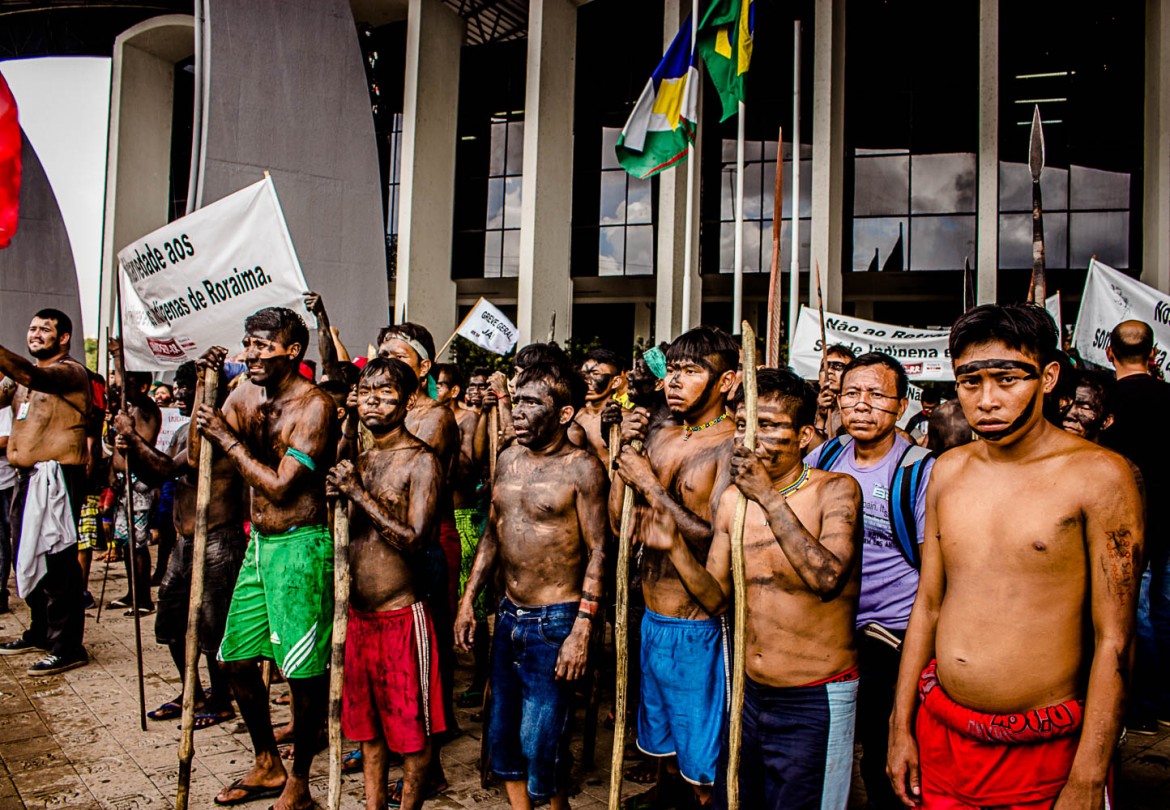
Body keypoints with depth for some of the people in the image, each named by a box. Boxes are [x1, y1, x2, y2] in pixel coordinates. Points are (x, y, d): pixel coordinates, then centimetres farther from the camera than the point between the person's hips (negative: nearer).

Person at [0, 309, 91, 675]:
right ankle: (40, 632, 29)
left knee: (56, 562, -8)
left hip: (57, 476, -9)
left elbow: (33, 376, -26)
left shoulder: (71, 371, -6)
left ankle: (67, 647, -3)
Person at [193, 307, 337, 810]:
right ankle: (267, 765, 35)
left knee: (304, 672, 0)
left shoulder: (314, 406, -15)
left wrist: (227, 438, -14)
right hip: (258, 543, 8)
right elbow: (198, 456, 7)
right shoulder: (244, 395, 7)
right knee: (236, 660, 15)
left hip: (301, 546, -8)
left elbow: (279, 485, -19)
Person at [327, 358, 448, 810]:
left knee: (411, 724, 6)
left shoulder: (421, 461, -11)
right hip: (358, 614, 7)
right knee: (366, 719, 18)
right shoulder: (357, 461, 10)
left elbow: (414, 539, -20)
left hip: (402, 614, -7)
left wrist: (359, 494, -19)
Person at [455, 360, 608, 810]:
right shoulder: (508, 459, 6)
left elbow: (598, 552, -13)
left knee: (539, 745, 0)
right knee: (501, 735, 16)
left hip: (555, 621, -6)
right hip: (509, 615, 7)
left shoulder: (581, 468, -13)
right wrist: (467, 601, 11)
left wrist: (582, 631, -18)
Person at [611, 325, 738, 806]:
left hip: (699, 627, -7)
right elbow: (620, 521, 5)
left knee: (701, 765, 9)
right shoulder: (658, 436, 5)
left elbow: (717, 541, -26)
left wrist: (650, 485, -22)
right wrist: (625, 450, -6)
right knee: (662, 742, 26)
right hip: (652, 618, 7)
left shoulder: (732, 446, -16)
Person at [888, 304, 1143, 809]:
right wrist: (901, 726, 8)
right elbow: (927, 605, 8)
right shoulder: (947, 471, 3)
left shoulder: (1099, 476, -12)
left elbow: (1113, 641, -12)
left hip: (1044, 750, -4)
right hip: (941, 731, 4)